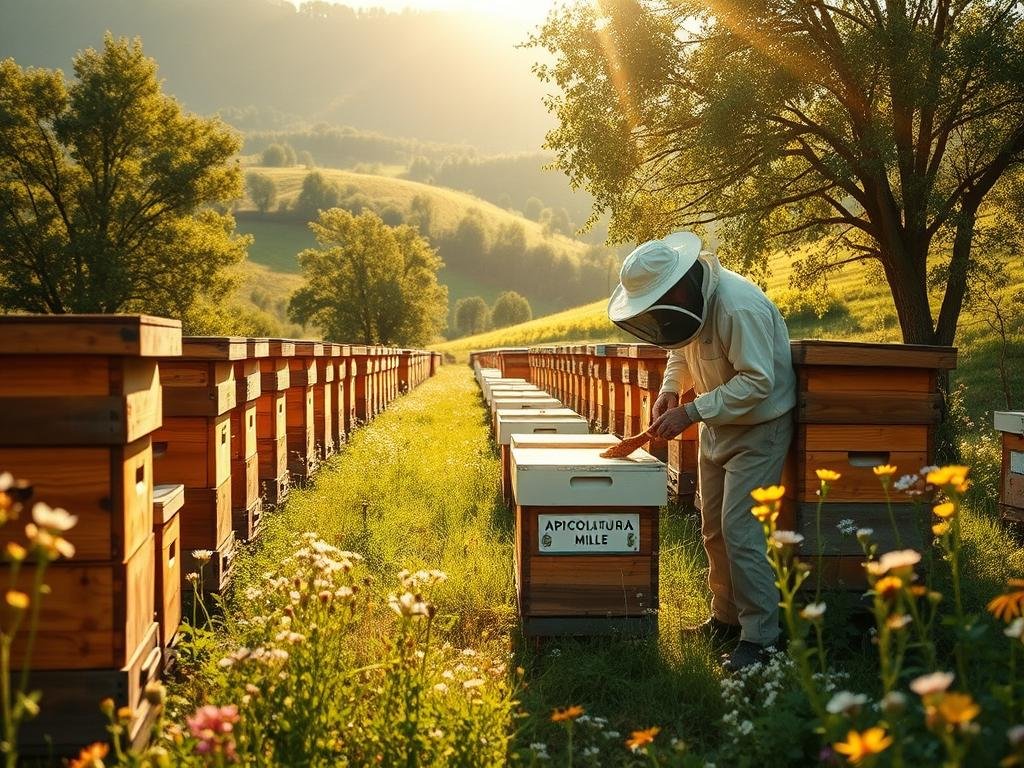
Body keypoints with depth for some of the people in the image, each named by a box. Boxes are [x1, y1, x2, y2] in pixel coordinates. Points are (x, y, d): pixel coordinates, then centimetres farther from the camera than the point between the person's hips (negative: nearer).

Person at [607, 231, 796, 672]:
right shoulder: (688, 304, -3)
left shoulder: (739, 307, -31)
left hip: (760, 427, -9)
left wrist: (690, 413, -31)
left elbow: (756, 382, -32)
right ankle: (726, 619, 27)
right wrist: (671, 390, -3)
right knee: (714, 529, 14)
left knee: (739, 531, -13)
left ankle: (760, 638, -5)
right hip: (717, 425, 9)